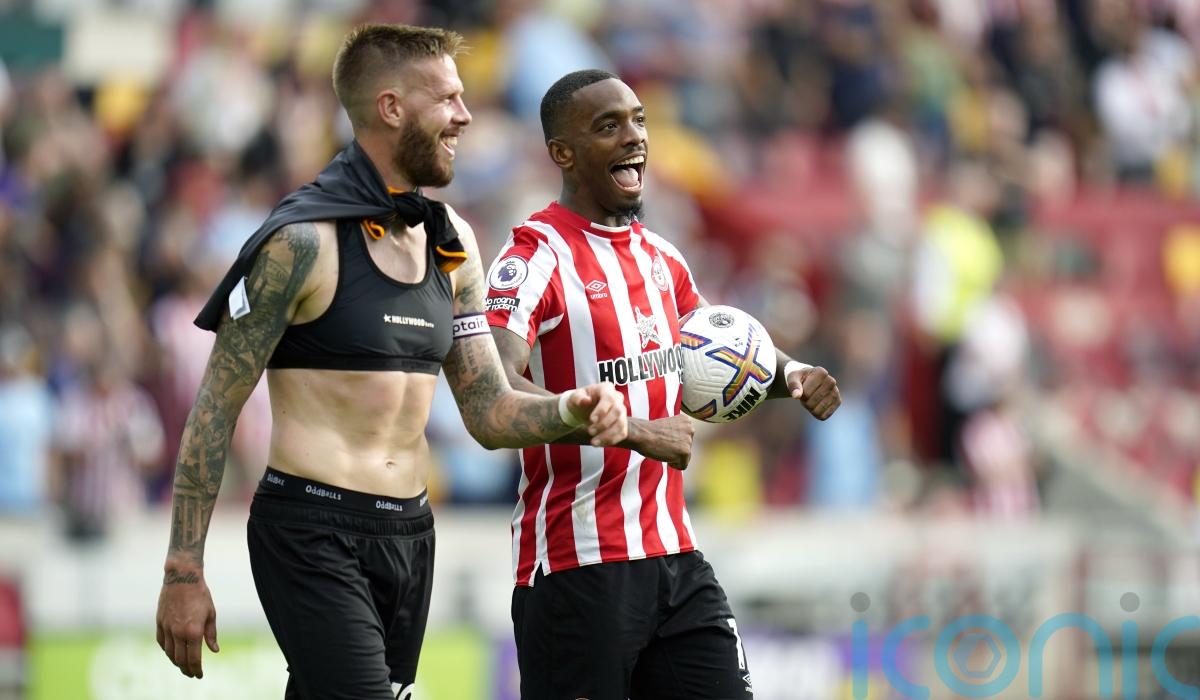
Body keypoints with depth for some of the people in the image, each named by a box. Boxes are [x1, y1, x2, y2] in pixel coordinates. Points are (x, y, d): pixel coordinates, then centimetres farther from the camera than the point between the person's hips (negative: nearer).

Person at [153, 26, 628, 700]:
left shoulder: (451, 241, 12)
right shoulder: (305, 240, -11)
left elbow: (489, 412, 15)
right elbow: (216, 410, -9)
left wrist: (570, 412, -7)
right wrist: (184, 573, -11)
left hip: (411, 535, 7)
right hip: (313, 536, -7)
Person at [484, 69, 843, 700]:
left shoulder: (661, 258, 14)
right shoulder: (537, 258, -10)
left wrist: (790, 376, 9)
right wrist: (635, 432, -30)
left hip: (674, 556, 7)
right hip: (577, 569, -7)